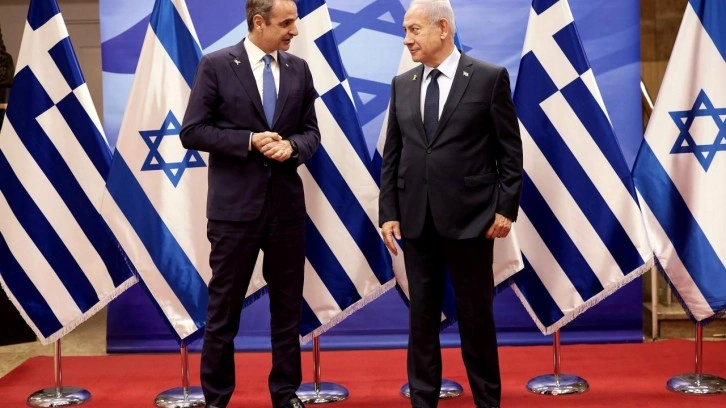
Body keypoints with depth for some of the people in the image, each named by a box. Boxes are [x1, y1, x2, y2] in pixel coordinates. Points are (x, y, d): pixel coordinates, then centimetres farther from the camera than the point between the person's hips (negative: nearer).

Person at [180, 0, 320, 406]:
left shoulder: (299, 69, 7)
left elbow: (311, 130, 10)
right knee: (224, 306, 6)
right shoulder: (216, 65, -5)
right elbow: (192, 131, -7)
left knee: (288, 304, 11)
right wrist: (249, 141, -17)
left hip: (287, 203, 4)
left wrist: (293, 146, -12)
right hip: (235, 205, -4)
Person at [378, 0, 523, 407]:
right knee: (422, 317, 9)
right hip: (416, 220, 4)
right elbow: (392, 155, 9)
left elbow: (510, 151, -2)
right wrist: (389, 212, 3)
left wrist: (507, 207, -7)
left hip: (470, 218, -3)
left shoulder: (490, 78, -2)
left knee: (476, 317, 6)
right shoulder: (402, 84, 10)